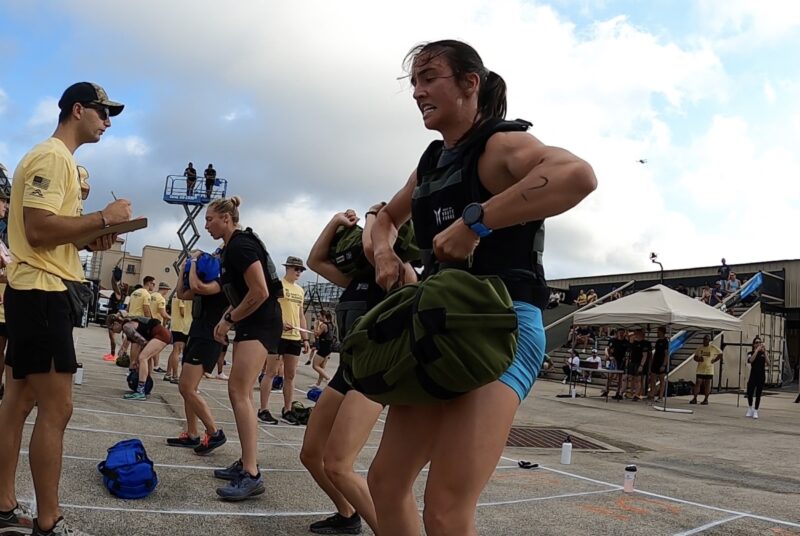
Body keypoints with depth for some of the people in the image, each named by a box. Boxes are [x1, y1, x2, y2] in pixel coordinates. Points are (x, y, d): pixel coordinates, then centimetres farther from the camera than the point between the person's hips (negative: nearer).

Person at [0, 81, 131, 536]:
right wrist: (104, 218, -17)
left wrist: (91, 239, 8)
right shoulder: (52, 156, -12)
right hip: (43, 292, -11)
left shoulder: (58, 159, 20)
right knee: (57, 408, -7)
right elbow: (38, 229, -22)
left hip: (36, 292, 11)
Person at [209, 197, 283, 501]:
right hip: (250, 322, 11)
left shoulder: (241, 245, -15)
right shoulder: (231, 247, 17)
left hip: (261, 322, -11)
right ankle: (245, 464, 20)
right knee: (237, 392, 11)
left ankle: (252, 476, -18)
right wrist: (227, 318, 8)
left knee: (239, 391, -17)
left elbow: (260, 292, -22)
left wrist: (229, 321, -12)